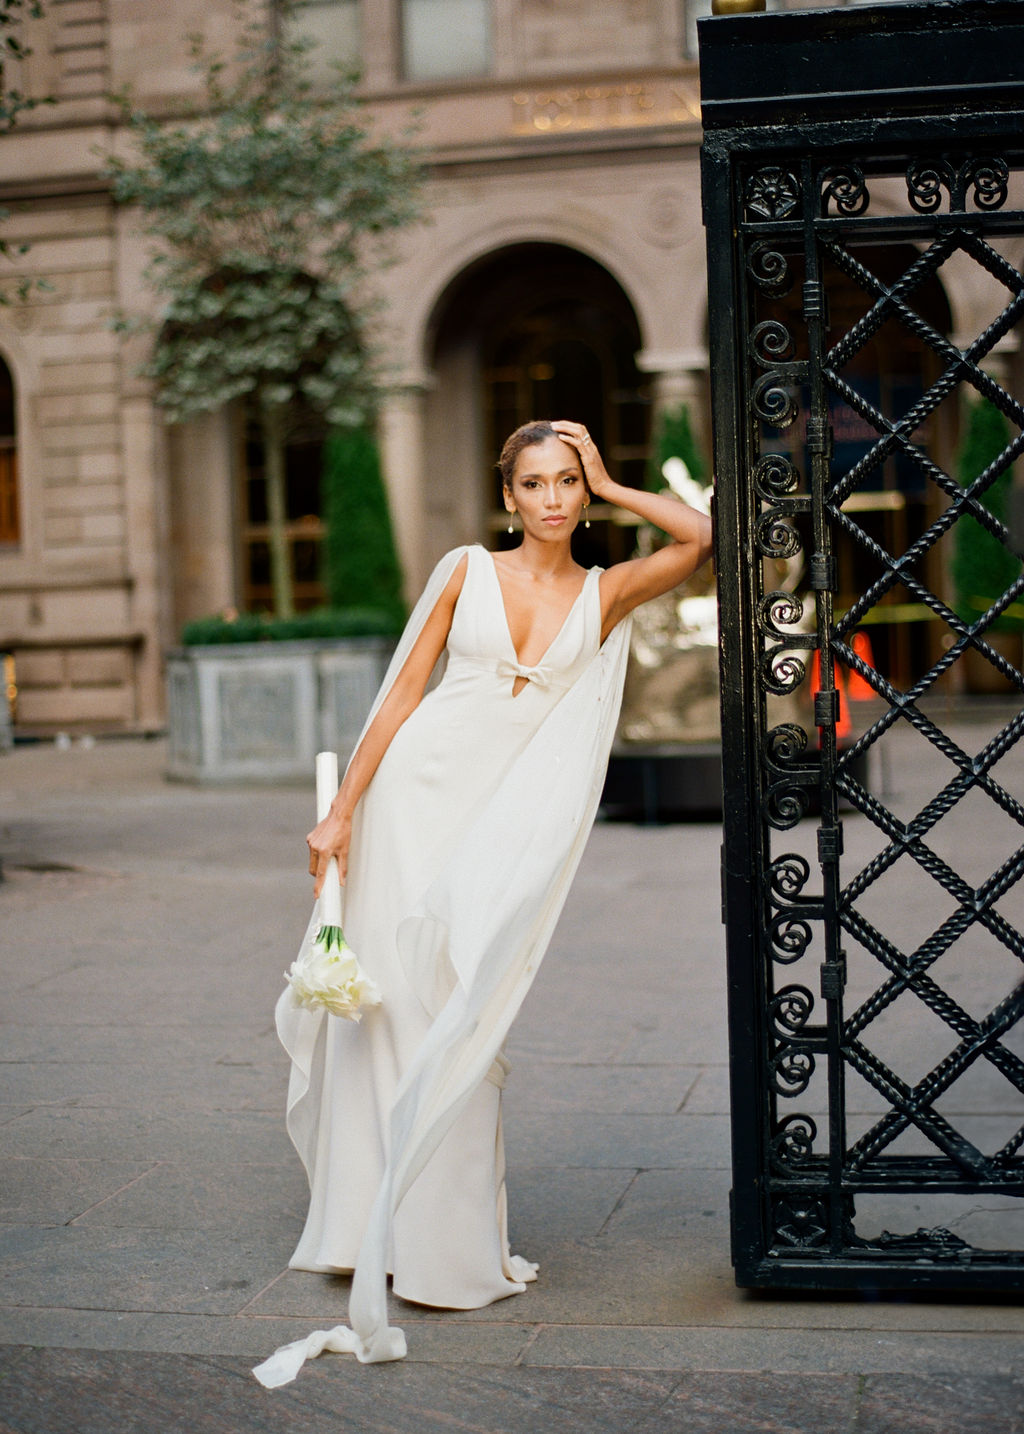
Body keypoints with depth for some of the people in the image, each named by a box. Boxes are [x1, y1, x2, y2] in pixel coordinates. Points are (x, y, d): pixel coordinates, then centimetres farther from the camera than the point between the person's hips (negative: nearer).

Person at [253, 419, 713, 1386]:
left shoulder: (605, 596, 7)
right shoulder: (467, 572, 5)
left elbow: (705, 538, -6)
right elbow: (402, 695, 3)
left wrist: (609, 486, 3)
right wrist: (341, 812, -2)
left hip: (504, 816, 0)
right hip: (415, 790, 0)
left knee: (458, 1016, -2)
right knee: (384, 999, 0)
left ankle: (449, 1242, 12)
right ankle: (370, 1227, 11)